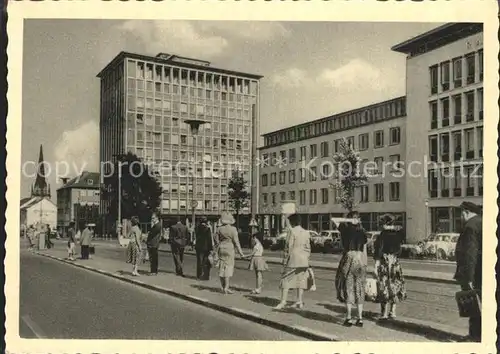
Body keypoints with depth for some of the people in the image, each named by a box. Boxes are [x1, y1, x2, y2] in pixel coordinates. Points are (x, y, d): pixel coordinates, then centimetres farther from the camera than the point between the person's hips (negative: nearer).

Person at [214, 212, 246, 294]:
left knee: (222, 267, 13)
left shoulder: (219, 229, 0)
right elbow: (236, 242, -10)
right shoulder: (233, 229, -10)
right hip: (229, 248, -4)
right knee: (229, 267, 0)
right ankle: (226, 288, -4)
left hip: (221, 248, 4)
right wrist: (240, 253, -5)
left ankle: (222, 286, 21)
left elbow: (216, 239, 7)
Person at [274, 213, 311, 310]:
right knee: (300, 280, 11)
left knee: (286, 280, -1)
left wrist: (285, 260, -5)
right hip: (304, 261, 6)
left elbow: (288, 247, -11)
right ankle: (299, 302, 13)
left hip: (293, 259, -6)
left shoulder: (291, 231, -9)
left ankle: (283, 302, -4)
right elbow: (308, 248, 12)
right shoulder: (306, 233, 9)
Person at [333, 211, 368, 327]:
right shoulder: (362, 232, 9)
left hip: (349, 258, -3)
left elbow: (333, 219, 2)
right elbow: (364, 251, 10)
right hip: (361, 260, 3)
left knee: (348, 288, 3)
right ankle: (360, 318, 9)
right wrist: (364, 265, 15)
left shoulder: (346, 228, -1)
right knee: (359, 289, 9)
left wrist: (349, 221, 1)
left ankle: (349, 318, 4)